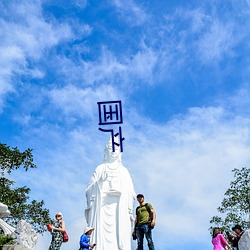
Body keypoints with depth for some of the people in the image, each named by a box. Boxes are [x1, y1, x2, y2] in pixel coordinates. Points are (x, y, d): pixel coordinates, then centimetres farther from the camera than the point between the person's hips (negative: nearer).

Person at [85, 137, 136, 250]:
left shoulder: (124, 170, 20)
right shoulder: (100, 168, 17)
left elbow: (130, 193, 14)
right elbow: (90, 188, 10)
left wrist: (129, 210, 3)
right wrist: (99, 181, -8)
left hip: (120, 207, 1)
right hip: (102, 207, -1)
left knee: (120, 234, -11)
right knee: (102, 231, -14)